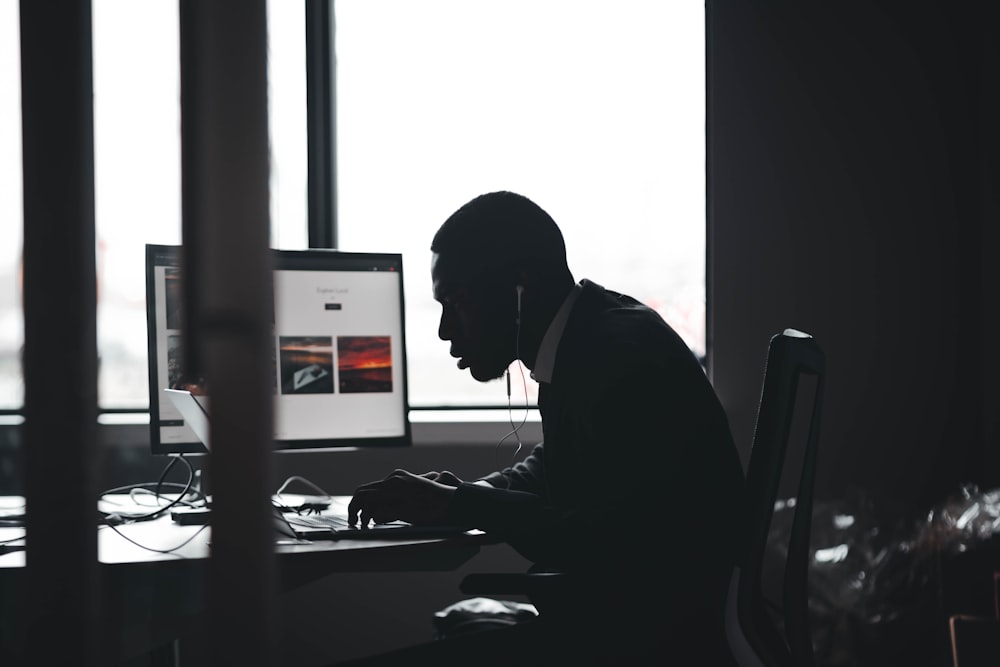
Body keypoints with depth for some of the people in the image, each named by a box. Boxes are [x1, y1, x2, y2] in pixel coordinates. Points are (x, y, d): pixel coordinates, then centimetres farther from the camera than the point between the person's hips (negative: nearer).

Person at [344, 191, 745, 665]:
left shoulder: (626, 354, -21)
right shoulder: (572, 350, 7)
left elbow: (612, 544, -27)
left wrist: (459, 506, -19)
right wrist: (464, 497, 5)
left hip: (667, 625, -9)